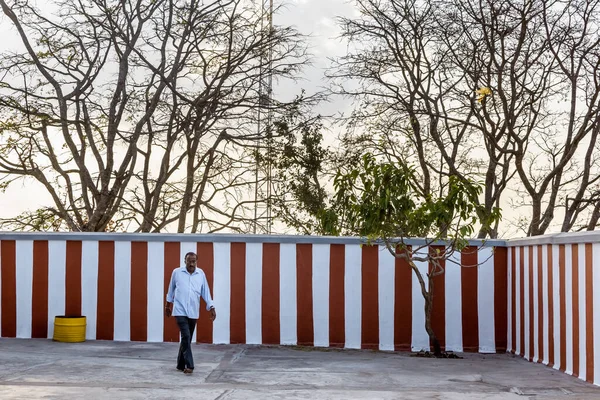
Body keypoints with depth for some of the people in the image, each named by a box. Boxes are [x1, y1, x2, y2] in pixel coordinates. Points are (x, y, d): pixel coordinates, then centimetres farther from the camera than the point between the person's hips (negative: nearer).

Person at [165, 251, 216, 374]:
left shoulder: (201, 274, 4)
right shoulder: (177, 272, -1)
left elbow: (205, 292, 5)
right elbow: (171, 289, 12)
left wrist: (211, 308, -2)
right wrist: (168, 304, 20)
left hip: (193, 312, 3)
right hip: (180, 311, -3)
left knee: (187, 339, 10)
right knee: (186, 336, -15)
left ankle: (181, 365, 22)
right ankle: (189, 365, -15)